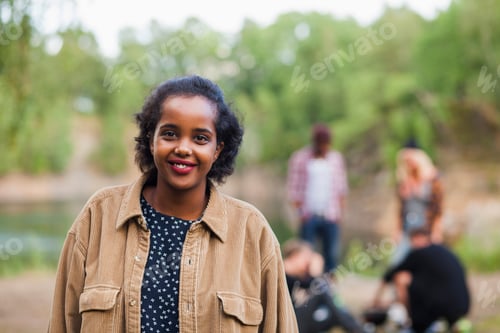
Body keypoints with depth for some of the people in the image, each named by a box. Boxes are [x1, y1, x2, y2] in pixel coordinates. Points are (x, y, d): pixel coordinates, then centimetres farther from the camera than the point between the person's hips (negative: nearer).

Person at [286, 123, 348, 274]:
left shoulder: (336, 158, 10)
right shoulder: (300, 158, 1)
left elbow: (341, 188, 14)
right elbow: (293, 188, 1)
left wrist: (340, 211, 3)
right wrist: (301, 211, -8)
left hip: (331, 217, 3)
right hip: (310, 216, -3)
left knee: (332, 254, 1)